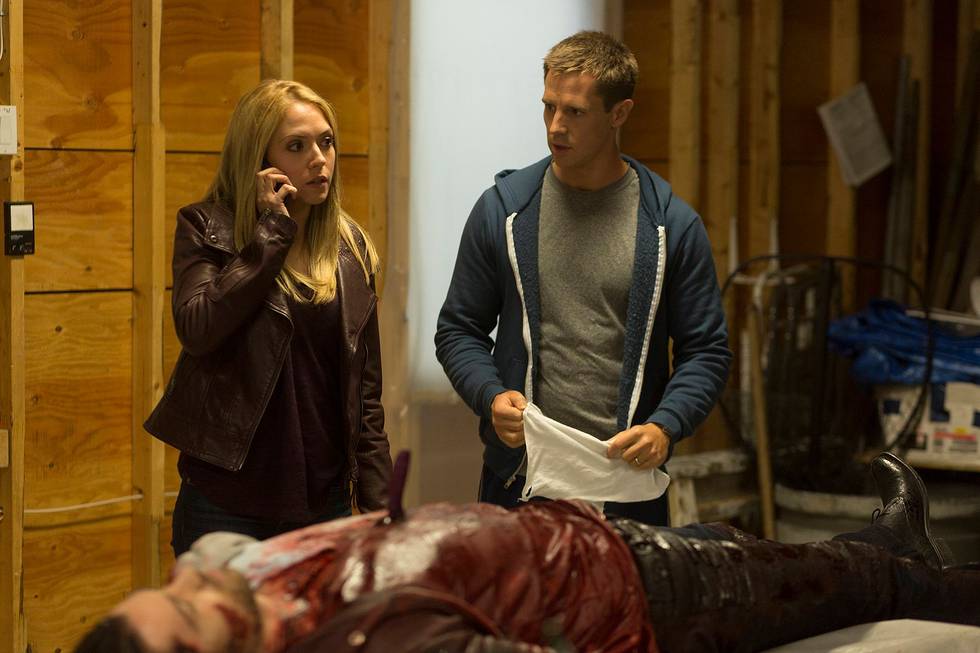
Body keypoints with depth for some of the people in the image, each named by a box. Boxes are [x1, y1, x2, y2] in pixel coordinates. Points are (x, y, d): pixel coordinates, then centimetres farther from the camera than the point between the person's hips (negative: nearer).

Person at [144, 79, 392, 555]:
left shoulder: (350, 246, 8)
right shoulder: (206, 228, -3)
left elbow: (365, 390, 10)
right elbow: (197, 328, -22)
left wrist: (378, 507, 5)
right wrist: (271, 230, -16)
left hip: (325, 501, 4)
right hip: (229, 506, -4)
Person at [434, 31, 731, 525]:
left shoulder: (672, 224, 0)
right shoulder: (503, 209, 3)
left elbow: (706, 350, 3)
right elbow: (458, 330, 8)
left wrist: (665, 426, -13)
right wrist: (491, 395, -11)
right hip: (519, 479, 1)